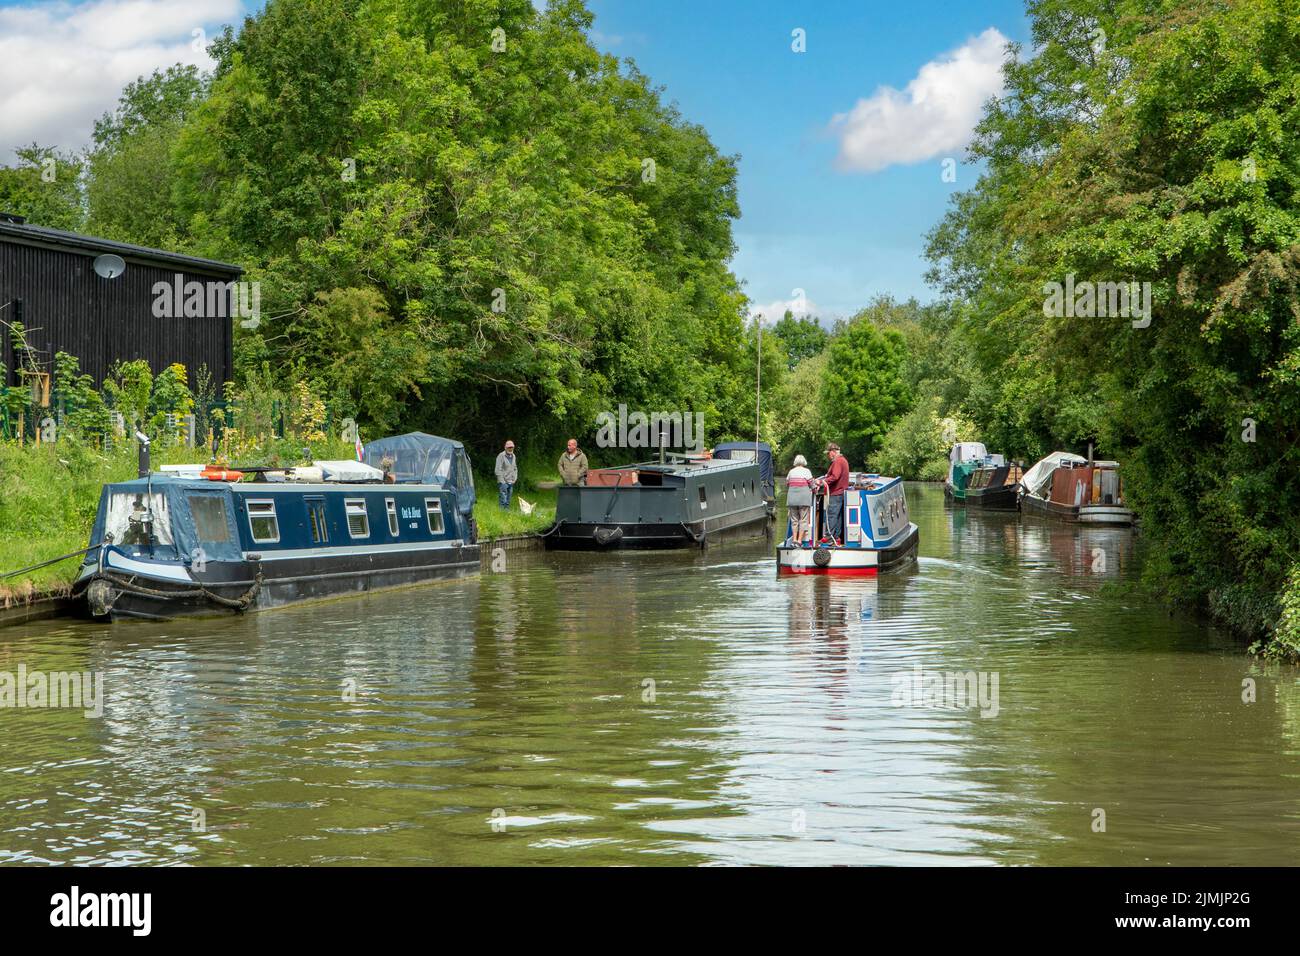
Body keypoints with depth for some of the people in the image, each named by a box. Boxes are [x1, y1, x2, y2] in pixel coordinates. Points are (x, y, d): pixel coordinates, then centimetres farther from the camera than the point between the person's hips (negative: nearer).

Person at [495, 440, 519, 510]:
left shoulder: (513, 456, 14)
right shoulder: (501, 456, -10)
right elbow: (498, 470, -12)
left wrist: (515, 478, 12)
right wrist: (501, 481, -15)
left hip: (511, 482, 7)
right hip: (503, 482, -7)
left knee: (508, 501, 11)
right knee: (503, 500, -11)